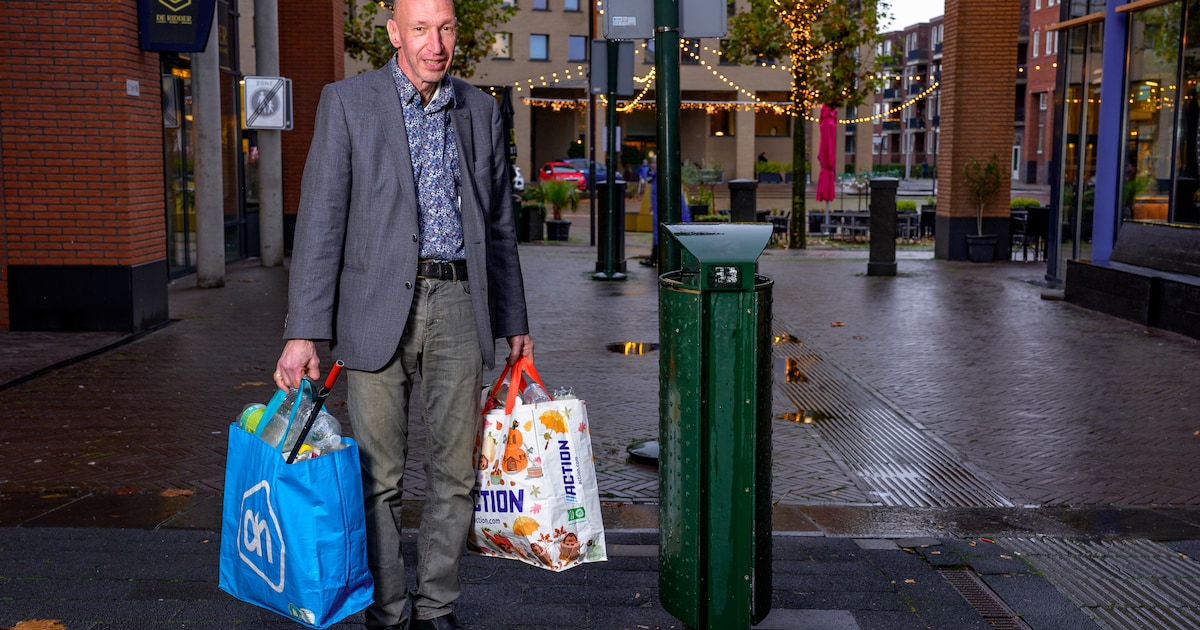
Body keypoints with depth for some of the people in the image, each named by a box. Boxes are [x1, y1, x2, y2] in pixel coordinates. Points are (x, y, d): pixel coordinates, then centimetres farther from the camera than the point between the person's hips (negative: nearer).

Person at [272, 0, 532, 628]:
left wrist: (514, 322, 16)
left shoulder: (481, 110, 12)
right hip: (379, 306, -3)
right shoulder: (347, 102, 1)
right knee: (378, 476, 3)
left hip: (459, 305, 3)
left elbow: (499, 225, 18)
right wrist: (303, 333, -11)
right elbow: (321, 221, -5)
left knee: (455, 470, 6)